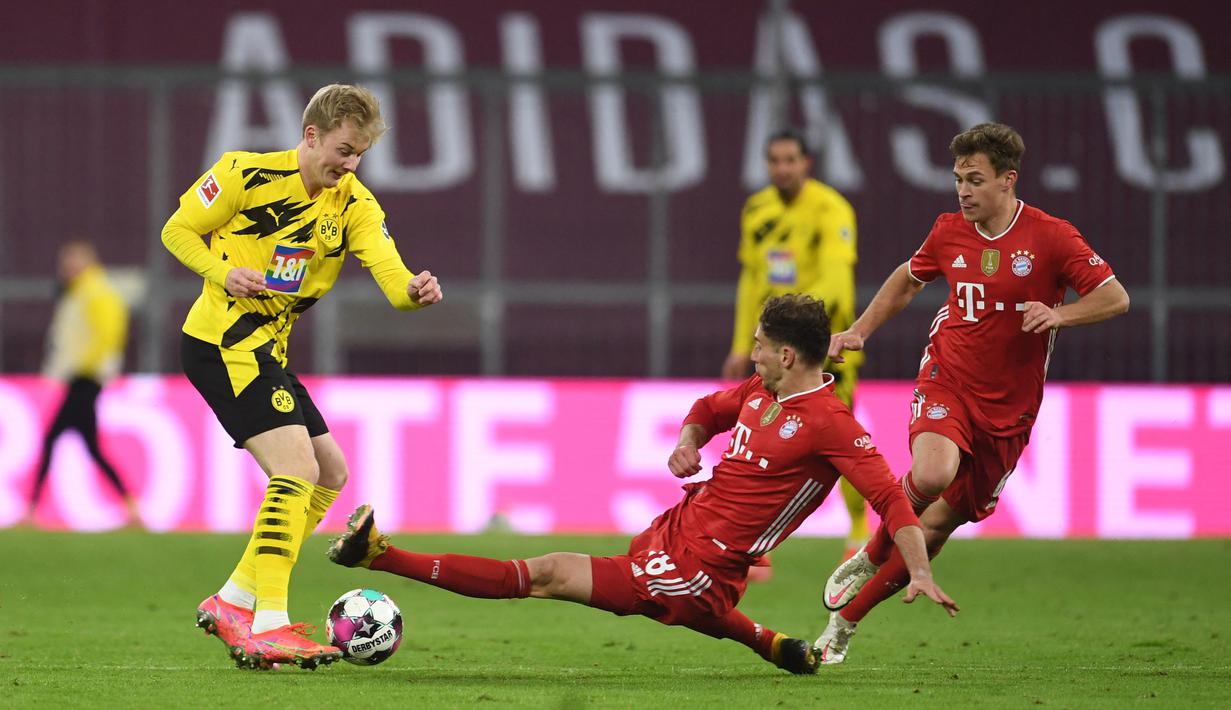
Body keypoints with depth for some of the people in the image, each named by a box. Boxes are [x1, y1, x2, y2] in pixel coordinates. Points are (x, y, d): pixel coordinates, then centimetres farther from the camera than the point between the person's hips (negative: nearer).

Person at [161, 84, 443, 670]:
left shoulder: (353, 203, 3)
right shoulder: (246, 175, -11)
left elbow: (388, 268, -11)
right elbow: (178, 230, -3)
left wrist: (413, 291, -35)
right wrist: (222, 272, -21)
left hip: (266, 349, 8)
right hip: (223, 341, -8)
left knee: (330, 474, 13)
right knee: (298, 469, -20)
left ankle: (234, 603, 16)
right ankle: (267, 627, -24)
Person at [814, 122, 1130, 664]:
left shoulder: (1051, 237, -9)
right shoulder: (949, 232, 2)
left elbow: (1115, 298, -10)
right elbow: (908, 280, 22)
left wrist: (1059, 314, -27)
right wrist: (859, 331, 13)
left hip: (1008, 406, 0)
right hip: (947, 379, 0)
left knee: (943, 520, 2)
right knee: (931, 475, -31)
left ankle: (847, 617, 16)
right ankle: (870, 557, -1)